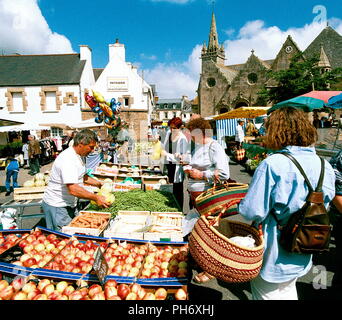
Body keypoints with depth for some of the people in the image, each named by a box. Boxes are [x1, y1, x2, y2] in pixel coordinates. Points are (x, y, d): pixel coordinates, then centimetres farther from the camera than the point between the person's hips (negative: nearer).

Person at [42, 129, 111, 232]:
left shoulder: (80, 156, 6)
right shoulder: (67, 159, -27)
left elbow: (82, 176, 20)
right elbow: (73, 189, -35)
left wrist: (98, 183, 6)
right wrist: (96, 198, -32)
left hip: (69, 204, 9)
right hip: (57, 206, -9)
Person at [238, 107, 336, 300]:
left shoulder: (273, 164, -27)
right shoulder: (325, 166, -5)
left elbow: (252, 211, -26)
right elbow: (325, 205, 8)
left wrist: (242, 203, -5)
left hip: (274, 257, -6)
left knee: (268, 295, 17)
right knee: (288, 291, 29)